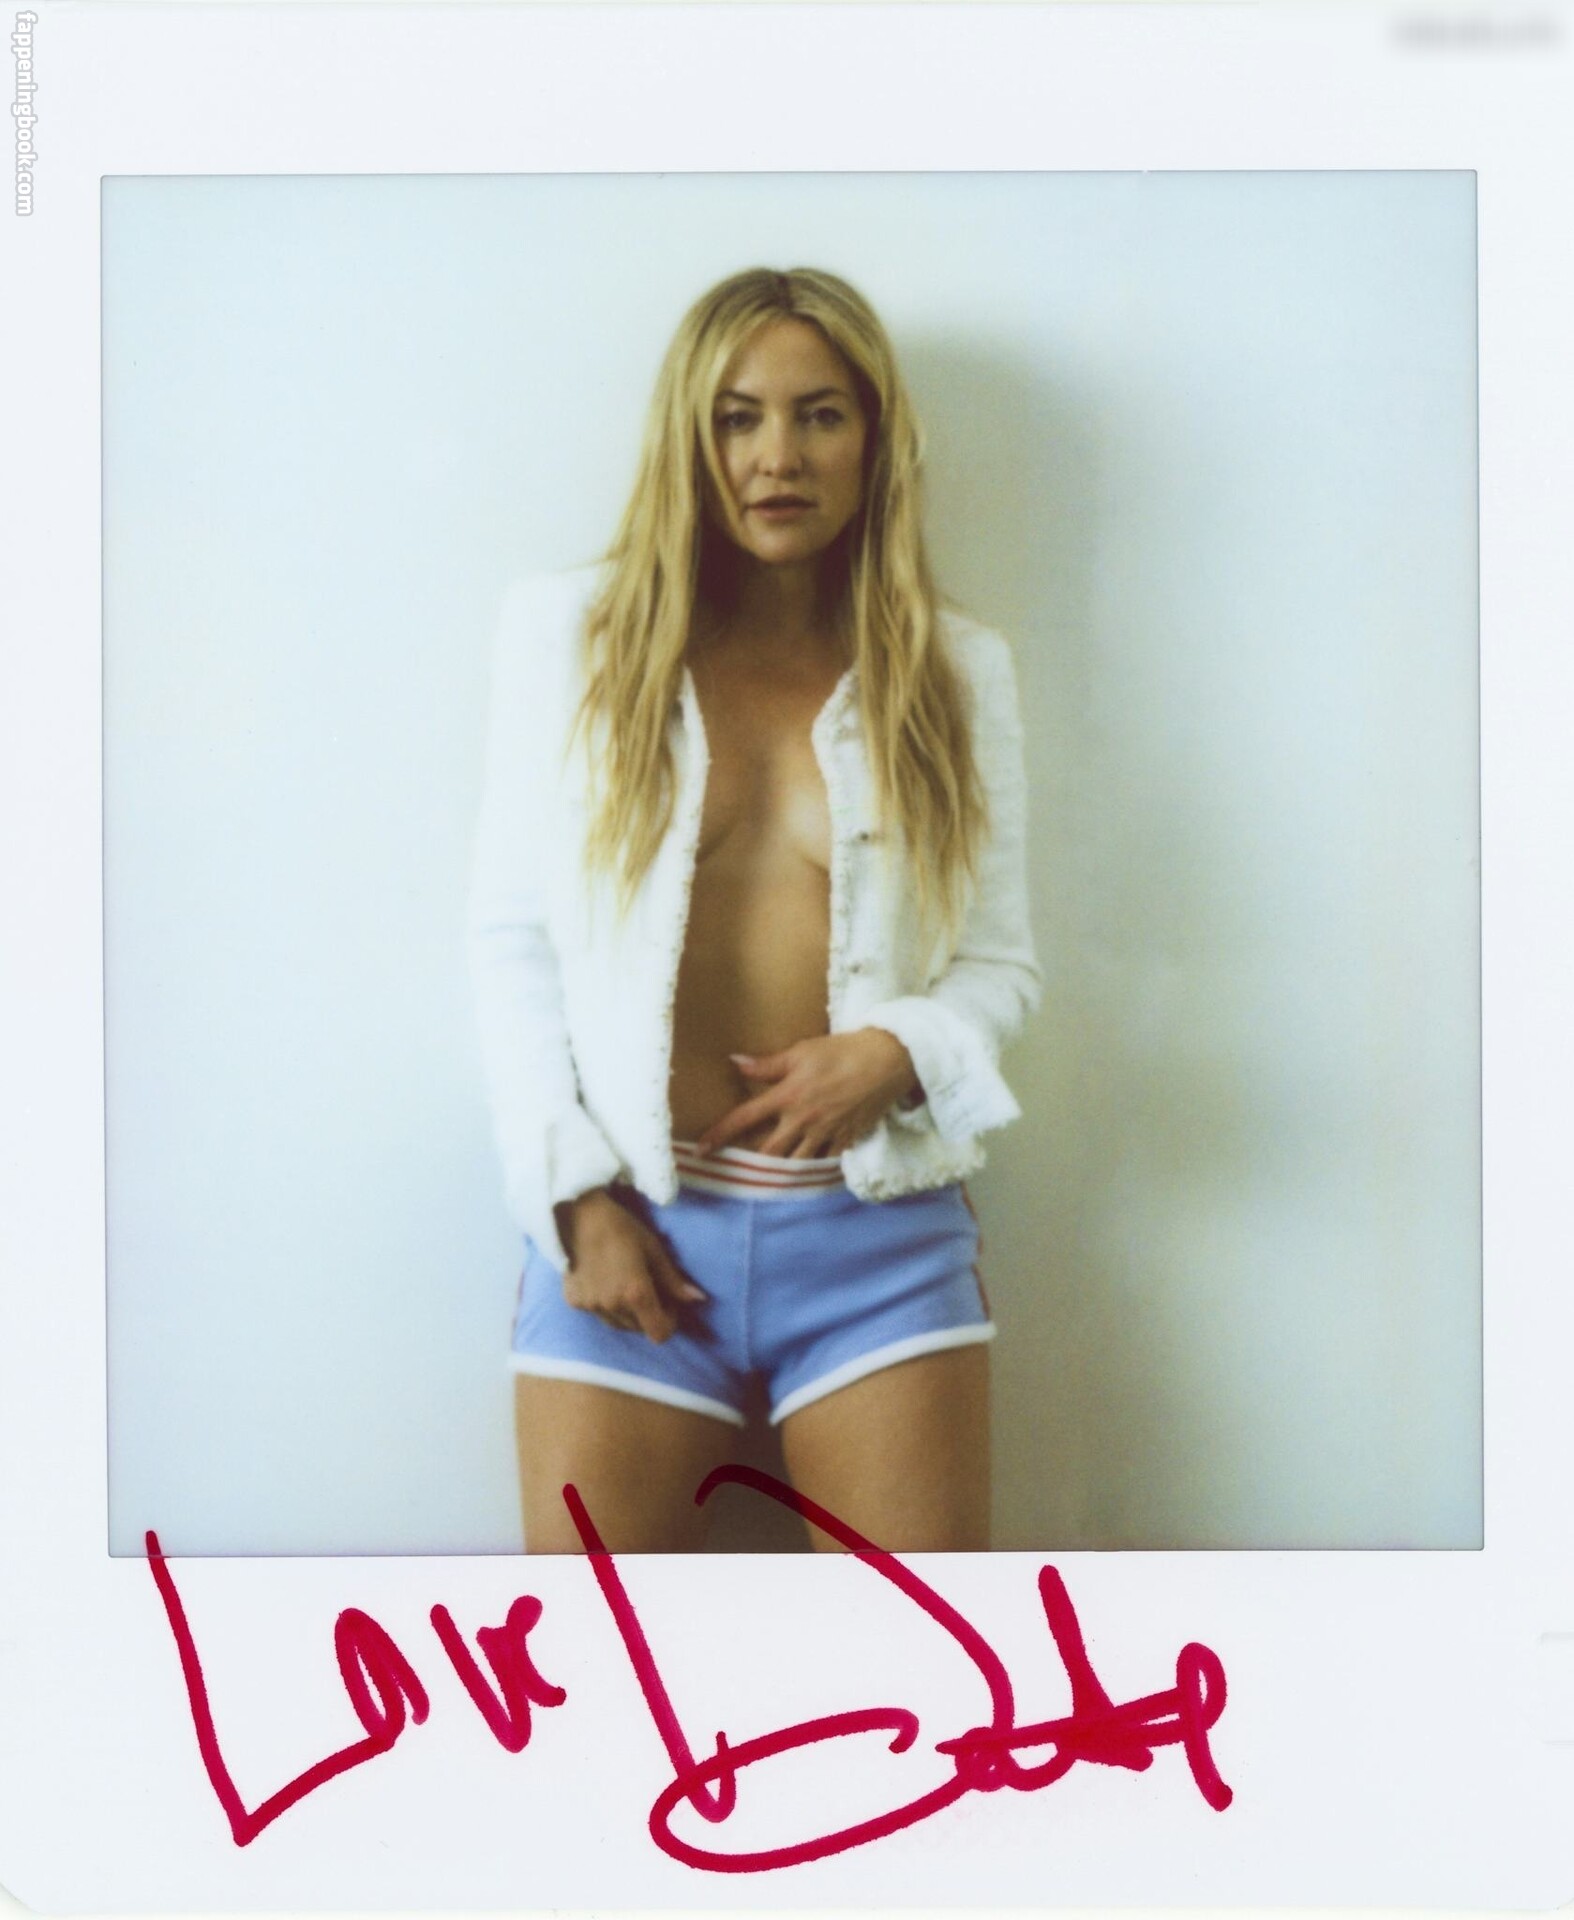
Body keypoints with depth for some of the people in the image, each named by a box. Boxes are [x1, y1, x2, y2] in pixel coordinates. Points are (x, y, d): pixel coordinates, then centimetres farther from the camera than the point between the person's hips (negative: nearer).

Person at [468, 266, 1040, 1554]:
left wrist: (899, 1048, -11)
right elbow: (511, 936, 4)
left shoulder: (954, 669, 8)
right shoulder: (571, 635, 5)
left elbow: (1002, 959, 11)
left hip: (882, 1230, 1)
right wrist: (578, 1193, -4)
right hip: (630, 1228, -1)